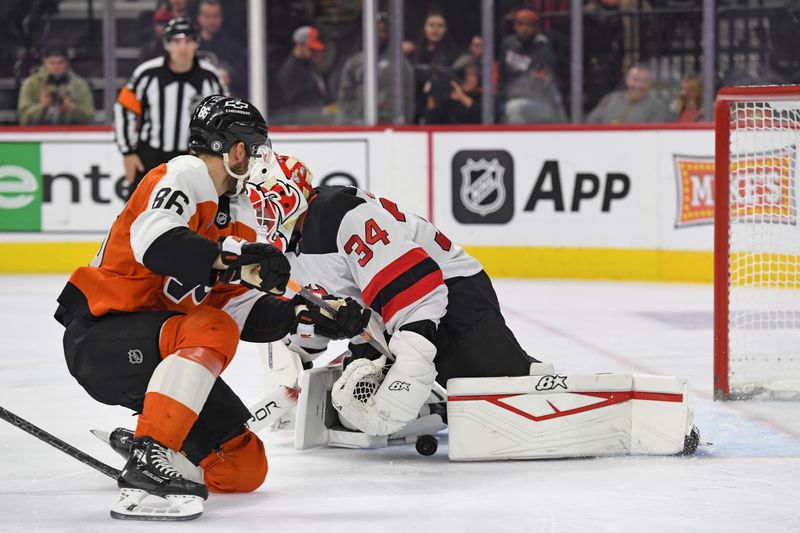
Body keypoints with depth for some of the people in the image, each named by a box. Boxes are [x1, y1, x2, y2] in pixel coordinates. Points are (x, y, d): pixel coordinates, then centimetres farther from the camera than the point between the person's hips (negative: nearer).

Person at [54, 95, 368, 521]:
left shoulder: (237, 221, 13)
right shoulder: (178, 179, -14)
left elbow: (243, 309, 10)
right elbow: (154, 243, -34)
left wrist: (308, 317, -2)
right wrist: (233, 258, -41)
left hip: (158, 350, 9)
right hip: (100, 337, -9)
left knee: (243, 468, -1)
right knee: (212, 331, -36)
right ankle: (146, 459, -39)